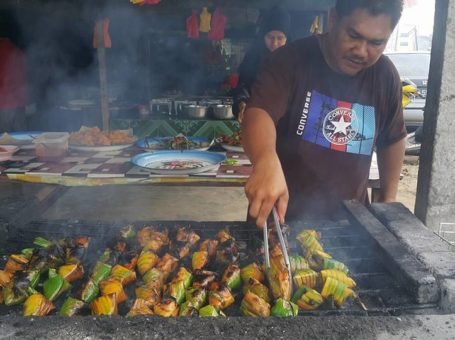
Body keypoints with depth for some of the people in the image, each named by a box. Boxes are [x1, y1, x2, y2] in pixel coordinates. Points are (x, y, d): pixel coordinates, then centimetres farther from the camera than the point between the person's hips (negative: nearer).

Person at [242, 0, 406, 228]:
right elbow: (259, 112, -32)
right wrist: (267, 162, -52)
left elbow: (392, 139, 11)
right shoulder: (292, 59, -16)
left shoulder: (385, 76, -3)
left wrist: (388, 198, 10)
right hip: (283, 213, -3)